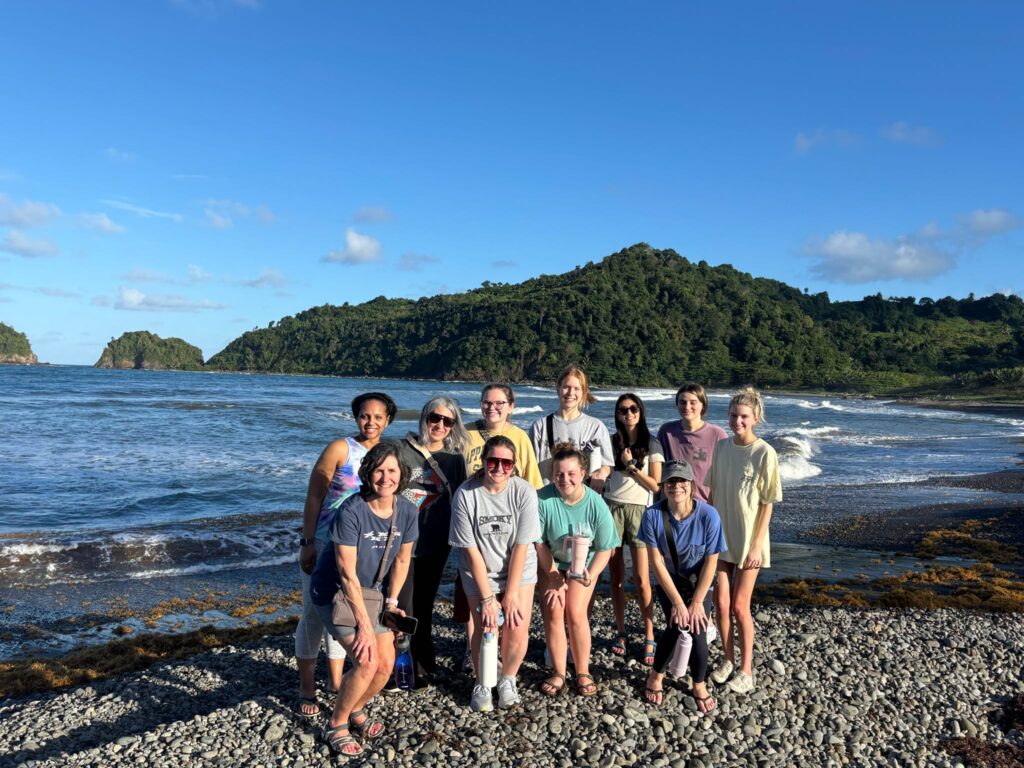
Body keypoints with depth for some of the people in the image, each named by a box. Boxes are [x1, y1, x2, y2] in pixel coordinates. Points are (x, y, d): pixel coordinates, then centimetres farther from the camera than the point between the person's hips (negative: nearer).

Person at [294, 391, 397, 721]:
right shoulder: (341, 449, -11)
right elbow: (314, 497, -11)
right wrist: (307, 543, -15)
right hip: (323, 545, -4)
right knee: (314, 613, 3)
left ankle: (335, 681, 32)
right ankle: (306, 689, 18)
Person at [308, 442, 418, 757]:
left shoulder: (406, 510, -11)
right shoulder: (351, 511, -28)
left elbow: (402, 559, 4)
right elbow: (347, 573, -25)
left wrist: (391, 602, 0)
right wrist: (364, 624, -23)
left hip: (369, 590, 6)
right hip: (334, 592, -6)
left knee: (386, 663, -1)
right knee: (366, 662, -18)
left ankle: (356, 709, 28)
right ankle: (336, 725, 6)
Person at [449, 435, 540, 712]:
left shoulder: (524, 492, -17)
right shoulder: (465, 494, -18)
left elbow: (521, 546, -14)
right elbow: (471, 549, -14)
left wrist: (511, 594, -13)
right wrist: (487, 597, -14)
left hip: (519, 570, 1)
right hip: (480, 572, -1)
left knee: (518, 629, -8)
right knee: (486, 629, -10)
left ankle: (508, 680, 23)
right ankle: (482, 684, 20)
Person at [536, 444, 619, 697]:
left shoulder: (596, 504, -23)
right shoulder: (543, 500, -26)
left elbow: (604, 548, -13)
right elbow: (540, 544, -15)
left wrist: (591, 576, -27)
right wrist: (554, 579, -11)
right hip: (550, 563, 0)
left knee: (575, 612, -12)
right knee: (553, 611, -11)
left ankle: (583, 672, 6)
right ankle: (558, 672, 5)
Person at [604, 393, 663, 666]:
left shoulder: (652, 445, 2)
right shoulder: (611, 442, 8)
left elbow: (656, 485, -1)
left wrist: (631, 467, -9)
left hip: (639, 510, -2)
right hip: (612, 508, 2)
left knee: (641, 579, -6)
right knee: (616, 577, 5)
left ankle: (649, 638, 5)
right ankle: (621, 632, 17)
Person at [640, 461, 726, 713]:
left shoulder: (708, 515, -23)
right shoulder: (653, 514, -23)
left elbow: (711, 562, -15)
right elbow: (657, 562, -17)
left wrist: (697, 602, -15)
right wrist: (677, 602, -17)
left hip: (698, 582, 0)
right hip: (669, 582, 0)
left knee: (696, 629, -17)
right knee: (677, 625, -20)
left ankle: (699, 685, 10)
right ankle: (657, 674, 7)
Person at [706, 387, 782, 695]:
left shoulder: (765, 453, -12)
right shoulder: (721, 446, 1)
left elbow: (767, 504, -10)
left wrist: (757, 545, -12)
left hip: (748, 541, -4)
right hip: (721, 537, 4)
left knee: (739, 606, 2)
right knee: (721, 603, 8)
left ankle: (746, 669, 19)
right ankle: (728, 660, 27)